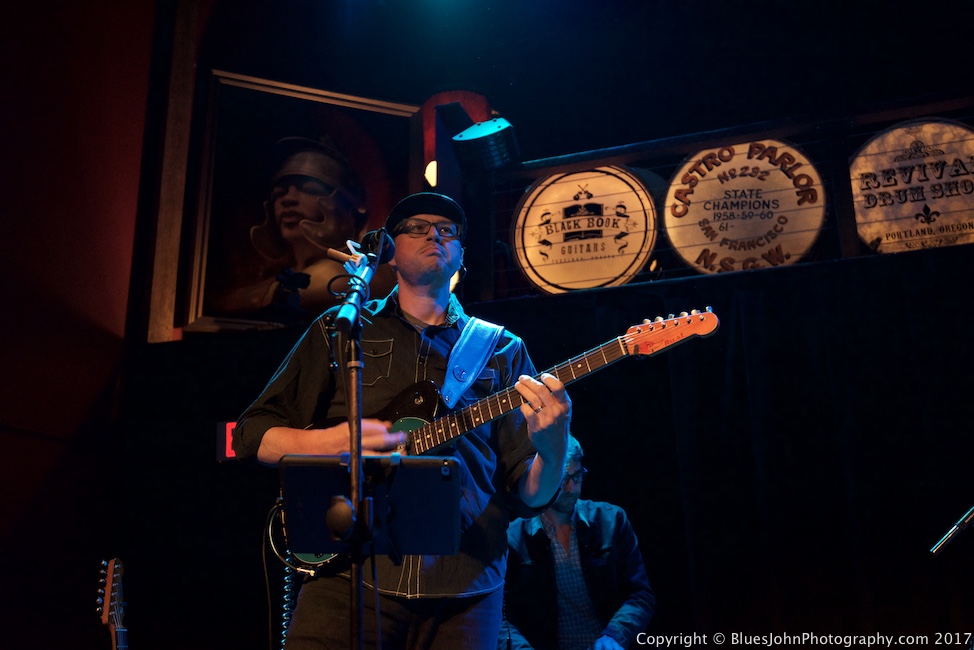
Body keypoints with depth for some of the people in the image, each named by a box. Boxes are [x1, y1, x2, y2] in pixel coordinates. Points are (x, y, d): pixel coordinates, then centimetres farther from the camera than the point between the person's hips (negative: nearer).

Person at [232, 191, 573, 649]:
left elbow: (530, 493, 5)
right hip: (349, 574, -1)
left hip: (465, 590, 1)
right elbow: (250, 434, 8)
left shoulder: (502, 351, 10)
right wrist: (329, 442, -11)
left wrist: (552, 446, -18)